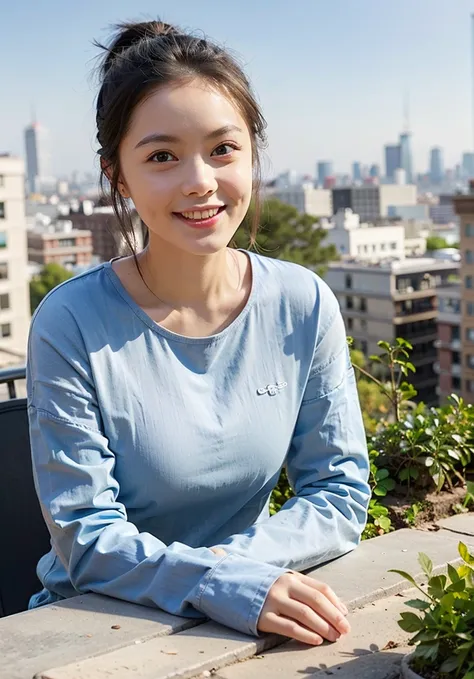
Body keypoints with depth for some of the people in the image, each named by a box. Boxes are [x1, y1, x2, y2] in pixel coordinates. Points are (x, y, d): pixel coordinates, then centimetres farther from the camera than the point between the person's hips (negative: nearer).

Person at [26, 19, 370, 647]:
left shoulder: (305, 306, -6)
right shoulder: (71, 324, -15)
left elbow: (341, 494, -3)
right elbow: (86, 537, -14)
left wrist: (227, 564, -18)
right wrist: (228, 586, -28)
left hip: (255, 619, 3)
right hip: (100, 622, -2)